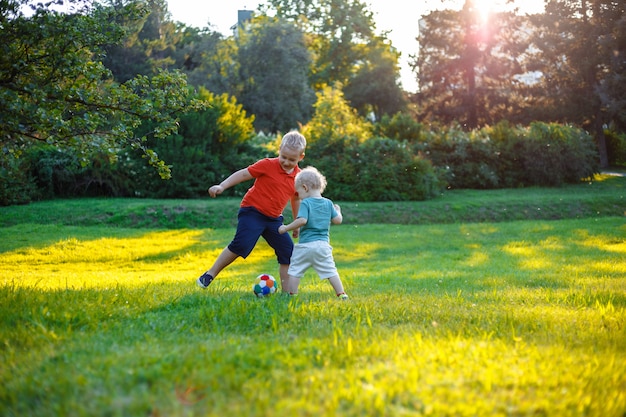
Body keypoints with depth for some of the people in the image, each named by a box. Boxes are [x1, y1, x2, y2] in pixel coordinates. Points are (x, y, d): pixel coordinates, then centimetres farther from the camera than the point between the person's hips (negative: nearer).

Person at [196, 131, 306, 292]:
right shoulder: (267, 165, -10)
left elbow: (296, 199, 19)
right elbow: (243, 174, -6)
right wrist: (222, 186, -13)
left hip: (273, 218, 5)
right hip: (252, 212, -5)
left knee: (288, 251, -1)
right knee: (242, 244, -21)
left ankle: (287, 291, 10)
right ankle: (209, 275, -6)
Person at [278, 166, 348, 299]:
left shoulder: (305, 203, -8)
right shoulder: (328, 203, 8)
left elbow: (302, 220, -20)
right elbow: (338, 220, 7)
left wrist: (286, 228, -11)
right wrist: (338, 211, 28)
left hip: (305, 245, -5)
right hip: (323, 244, 5)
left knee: (295, 270, 8)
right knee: (330, 271, 9)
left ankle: (292, 294, 10)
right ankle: (341, 294, 5)